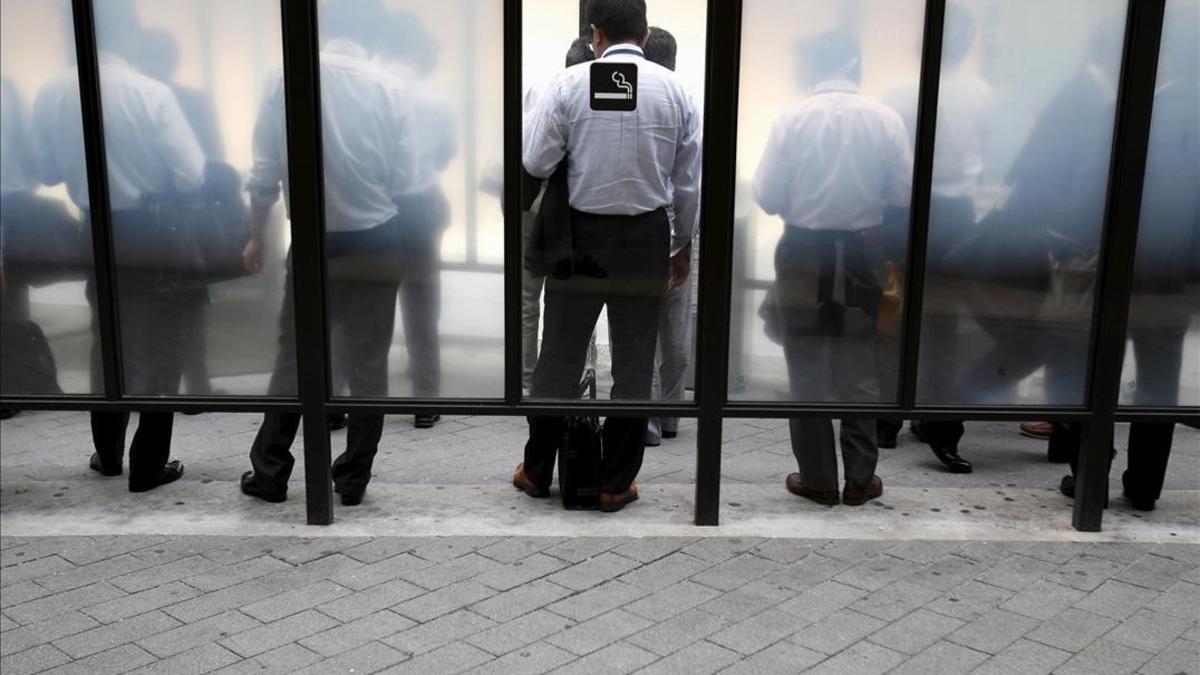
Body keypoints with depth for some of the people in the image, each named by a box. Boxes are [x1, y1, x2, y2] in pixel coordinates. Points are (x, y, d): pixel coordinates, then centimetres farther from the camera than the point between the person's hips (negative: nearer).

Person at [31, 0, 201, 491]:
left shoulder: (50, 95, -6)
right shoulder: (151, 93, -19)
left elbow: (48, 173, 3)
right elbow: (192, 176, -19)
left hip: (98, 235, 5)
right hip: (154, 234, -4)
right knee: (159, 349, 8)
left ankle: (108, 454, 33)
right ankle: (148, 466, 14)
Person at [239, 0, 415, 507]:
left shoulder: (288, 78, -7)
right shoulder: (391, 89, -7)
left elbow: (265, 171, -6)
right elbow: (403, 180, -6)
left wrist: (256, 234, 8)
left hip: (316, 243, 0)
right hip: (376, 242, 0)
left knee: (294, 361, 13)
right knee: (368, 365, 10)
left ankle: (269, 474, 22)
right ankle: (353, 479, 18)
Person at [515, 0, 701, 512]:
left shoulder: (568, 84, -6)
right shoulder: (674, 89, 0)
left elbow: (535, 163, -9)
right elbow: (688, 182, 4)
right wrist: (683, 246, 15)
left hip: (582, 234, -1)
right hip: (646, 237, 1)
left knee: (560, 355, 11)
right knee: (634, 361, 9)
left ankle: (537, 472, 23)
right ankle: (615, 484, 18)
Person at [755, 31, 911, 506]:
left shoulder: (791, 120, -10)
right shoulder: (885, 119, -6)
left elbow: (766, 196, -9)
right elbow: (905, 193, -2)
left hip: (804, 252, -1)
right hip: (862, 252, 2)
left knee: (807, 368, 10)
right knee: (859, 366, 14)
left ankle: (818, 479, 17)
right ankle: (860, 478, 20)